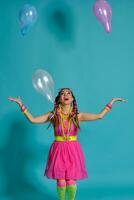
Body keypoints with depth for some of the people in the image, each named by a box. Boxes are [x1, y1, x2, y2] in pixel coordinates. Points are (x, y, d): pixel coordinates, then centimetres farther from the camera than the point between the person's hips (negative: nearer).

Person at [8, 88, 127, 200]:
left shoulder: (78, 116, 0)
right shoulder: (53, 115, -1)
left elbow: (99, 116, -2)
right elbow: (33, 120, -4)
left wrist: (112, 102, -2)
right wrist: (21, 105, -8)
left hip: (73, 150, 0)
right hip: (59, 151, 0)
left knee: (71, 181, 1)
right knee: (60, 181, 4)